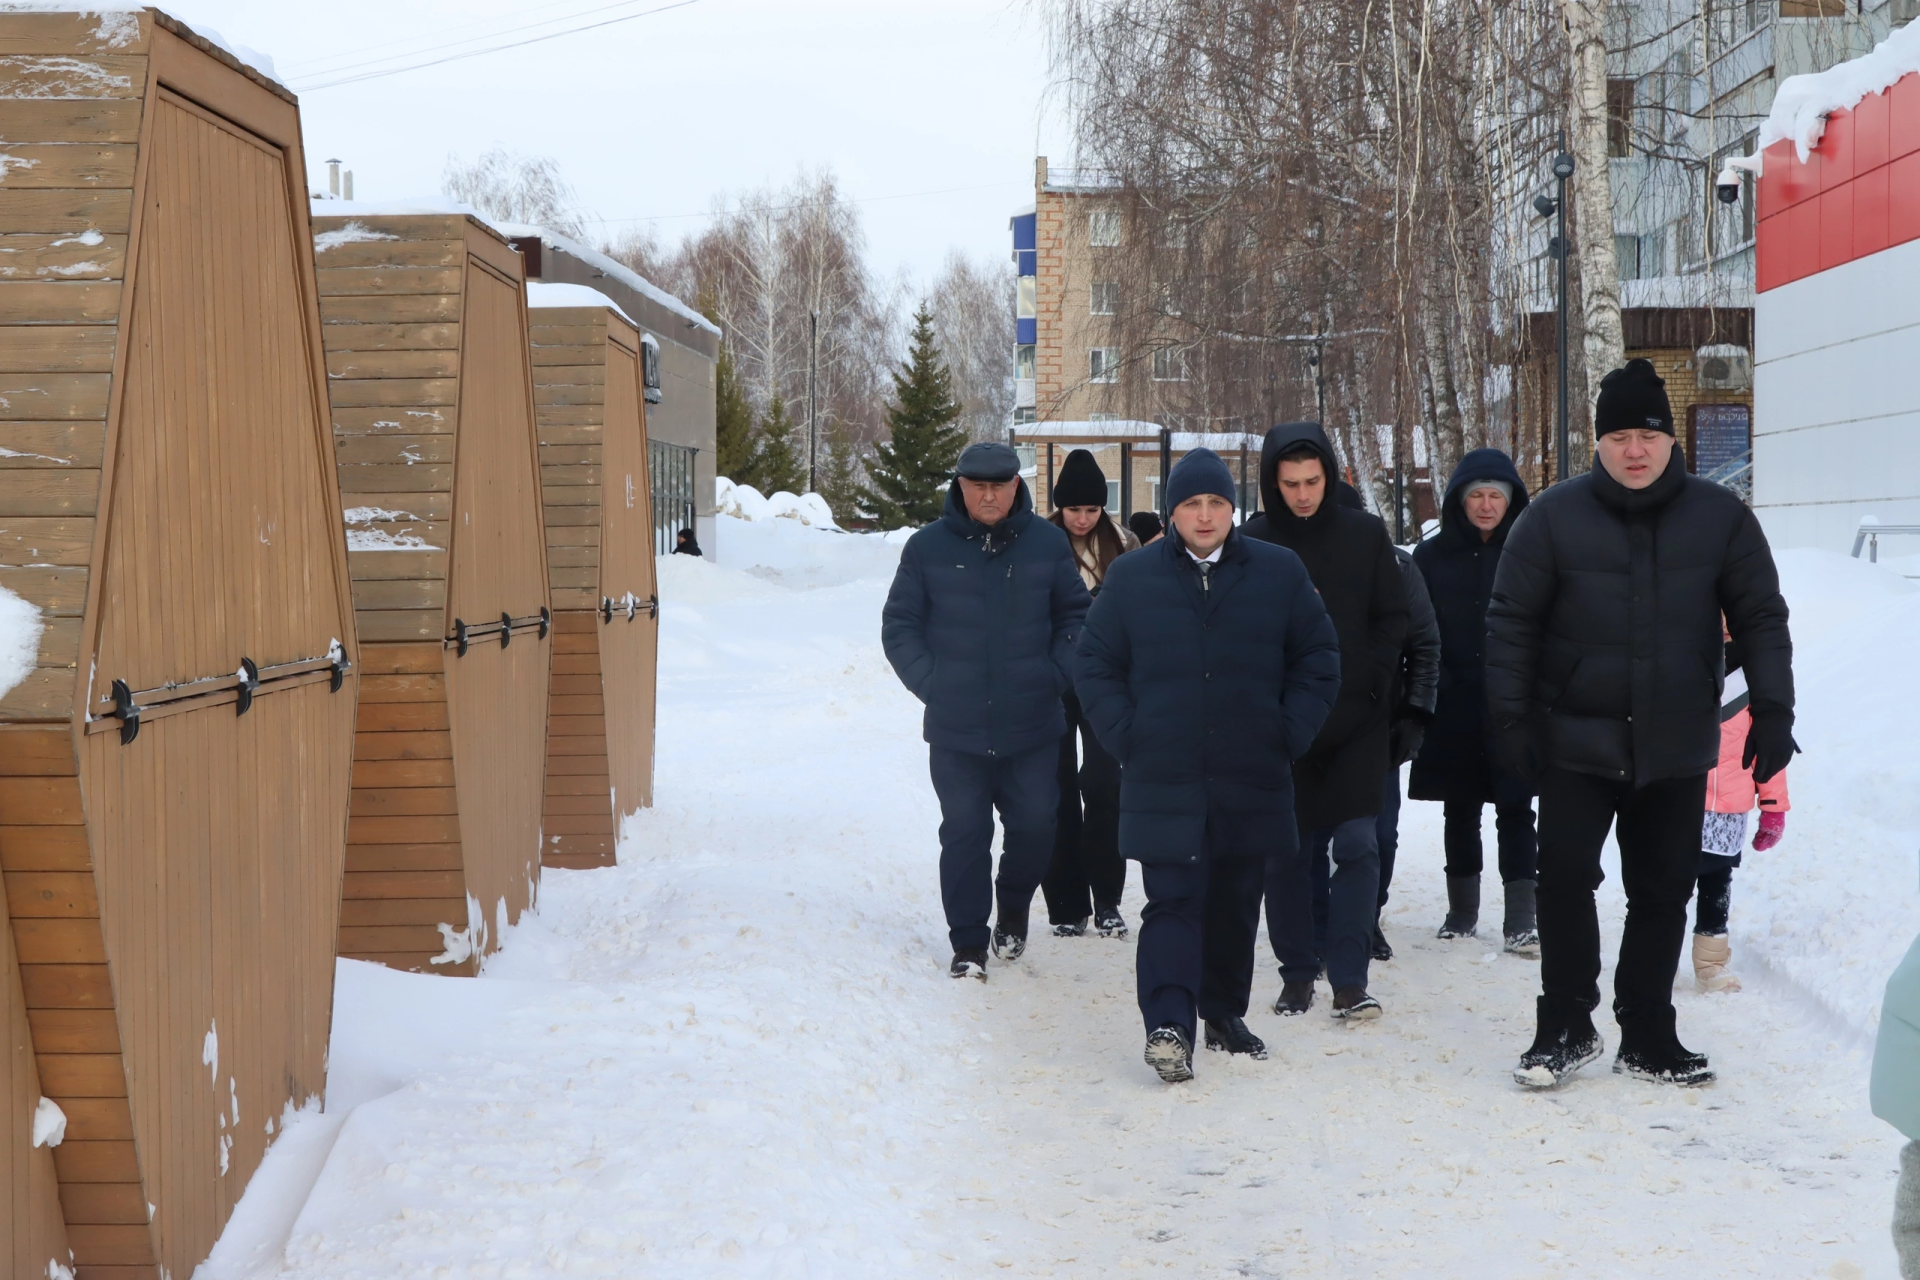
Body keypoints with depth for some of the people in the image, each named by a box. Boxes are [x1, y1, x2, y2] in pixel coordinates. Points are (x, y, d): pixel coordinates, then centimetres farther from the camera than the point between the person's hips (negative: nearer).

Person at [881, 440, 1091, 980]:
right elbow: (899, 626, 5)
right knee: (964, 833, 1)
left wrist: (1057, 674, 1)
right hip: (956, 730, -1)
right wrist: (929, 683, -5)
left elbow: (1075, 615, 12)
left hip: (1033, 725, 1)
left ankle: (1013, 906, 32)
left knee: (1035, 824, 4)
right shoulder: (928, 547, 0)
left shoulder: (1047, 543, 3)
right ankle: (968, 942, 13)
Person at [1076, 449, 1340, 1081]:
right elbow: (1096, 666, 7)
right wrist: (1126, 739, -3)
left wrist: (1289, 734, -1)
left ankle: (1224, 1013, 27)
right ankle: (1168, 1025, -15)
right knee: (1172, 903, -9)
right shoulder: (1132, 577, 3)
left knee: (1236, 904, 12)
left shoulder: (1279, 572, 4)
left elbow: (1318, 659, 8)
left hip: (1252, 784, 2)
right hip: (1163, 784, -2)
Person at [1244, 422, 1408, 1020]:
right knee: (1286, 853, 6)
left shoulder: (1365, 534, 2)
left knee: (1358, 846, -5)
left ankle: (1350, 980, -2)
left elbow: (1393, 619, 6)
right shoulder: (1252, 542, -1)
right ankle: (1296, 973, 17)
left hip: (1356, 723, 0)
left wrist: (1369, 686, -4)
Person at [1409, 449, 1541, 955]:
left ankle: (1521, 920, 0)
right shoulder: (1432, 556, 4)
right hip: (1453, 710, 2)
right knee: (1459, 811, 12)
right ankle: (1462, 911, 24)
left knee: (1515, 809, -2)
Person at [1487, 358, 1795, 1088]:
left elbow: (1761, 618, 4)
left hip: (1677, 747, 2)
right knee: (1565, 877, -7)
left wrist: (1773, 712, -3)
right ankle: (1565, 1027, 8)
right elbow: (1511, 622, -2)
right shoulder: (1555, 518, -5)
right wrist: (1510, 720, -7)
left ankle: (1647, 1038, 20)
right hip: (1578, 744, -2)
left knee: (1663, 891, 8)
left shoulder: (1720, 518, 0)